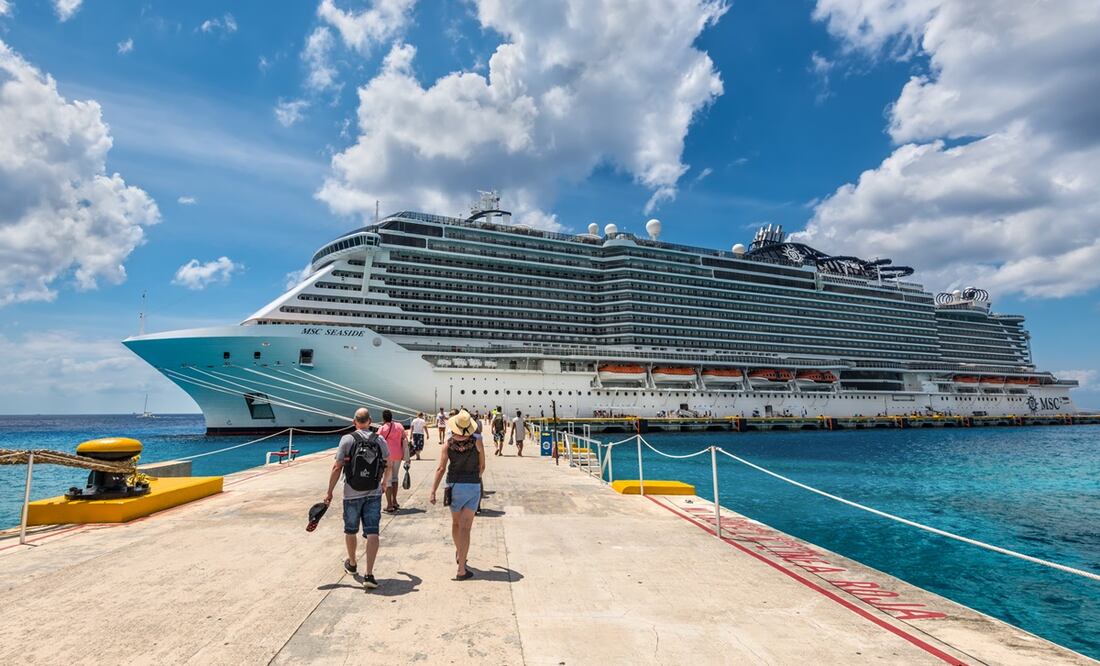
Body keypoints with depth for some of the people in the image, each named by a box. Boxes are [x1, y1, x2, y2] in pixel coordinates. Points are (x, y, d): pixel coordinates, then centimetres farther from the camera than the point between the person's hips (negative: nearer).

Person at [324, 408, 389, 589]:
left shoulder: (347, 439, -8)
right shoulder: (380, 441, 0)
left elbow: (337, 467, -10)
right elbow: (388, 467, 9)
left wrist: (329, 492, -1)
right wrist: (384, 482, 28)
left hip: (352, 494, -1)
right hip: (374, 494, 1)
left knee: (350, 531, 19)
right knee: (372, 533, 1)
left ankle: (352, 564, 39)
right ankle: (369, 575, -6)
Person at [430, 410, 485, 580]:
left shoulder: (449, 442, -6)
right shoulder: (476, 441, -8)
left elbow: (441, 468, -9)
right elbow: (482, 466, 2)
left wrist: (433, 492, -5)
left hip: (454, 485, 2)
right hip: (473, 486, -2)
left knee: (456, 523, 23)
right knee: (465, 528, -1)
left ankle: (459, 554, 45)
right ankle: (461, 569, -4)